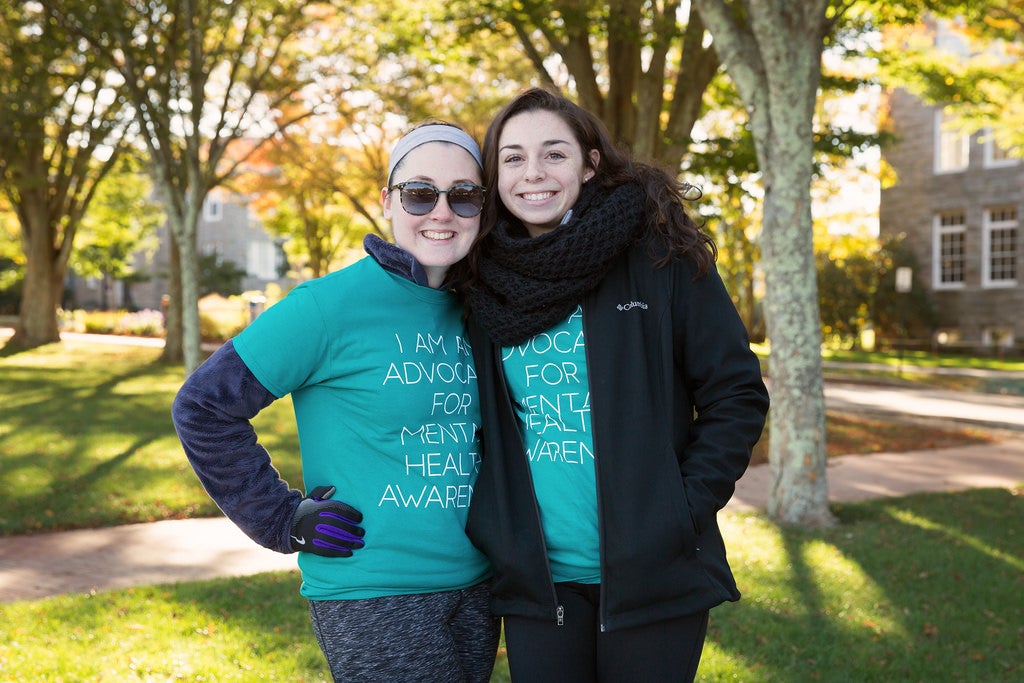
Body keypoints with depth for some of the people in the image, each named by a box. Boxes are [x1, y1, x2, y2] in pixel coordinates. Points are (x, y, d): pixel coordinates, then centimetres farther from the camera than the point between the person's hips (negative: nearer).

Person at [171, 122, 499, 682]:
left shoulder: (469, 313, 7)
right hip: (374, 595, -6)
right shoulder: (333, 305, -13)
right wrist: (285, 521, -12)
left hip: (473, 587, 7)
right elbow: (202, 406, -11)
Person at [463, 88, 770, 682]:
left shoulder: (659, 254, -6)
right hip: (535, 580, 3)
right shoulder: (485, 281, 4)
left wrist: (683, 514, -11)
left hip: (652, 577, -3)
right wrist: (489, 528, 5)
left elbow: (737, 396, -4)